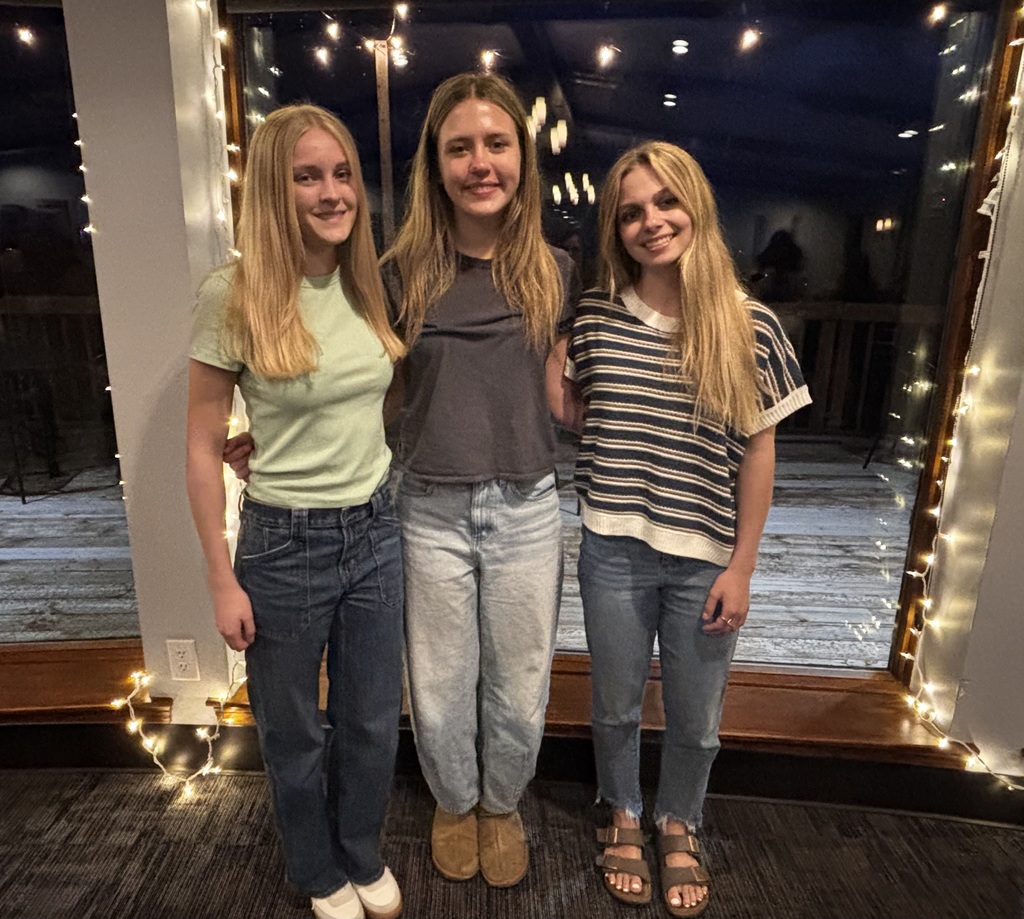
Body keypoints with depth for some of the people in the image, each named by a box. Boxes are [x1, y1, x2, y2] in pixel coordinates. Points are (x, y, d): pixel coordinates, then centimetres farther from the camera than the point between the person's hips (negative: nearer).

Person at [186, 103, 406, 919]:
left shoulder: (370, 285, 1)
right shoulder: (231, 297, -13)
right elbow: (204, 449, -8)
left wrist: (393, 497, 11)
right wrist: (222, 580, -7)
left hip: (376, 531, 4)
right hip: (284, 544, -3)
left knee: (374, 723, 19)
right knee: (295, 734, 17)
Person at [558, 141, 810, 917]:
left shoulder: (750, 326, -8)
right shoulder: (595, 315, -4)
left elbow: (758, 451, -4)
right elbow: (568, 411, 11)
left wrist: (742, 567, -4)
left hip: (705, 560, 0)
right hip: (615, 553, 1)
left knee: (696, 720, 18)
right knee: (617, 706, 20)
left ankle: (679, 824, 48)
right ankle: (623, 817, 49)